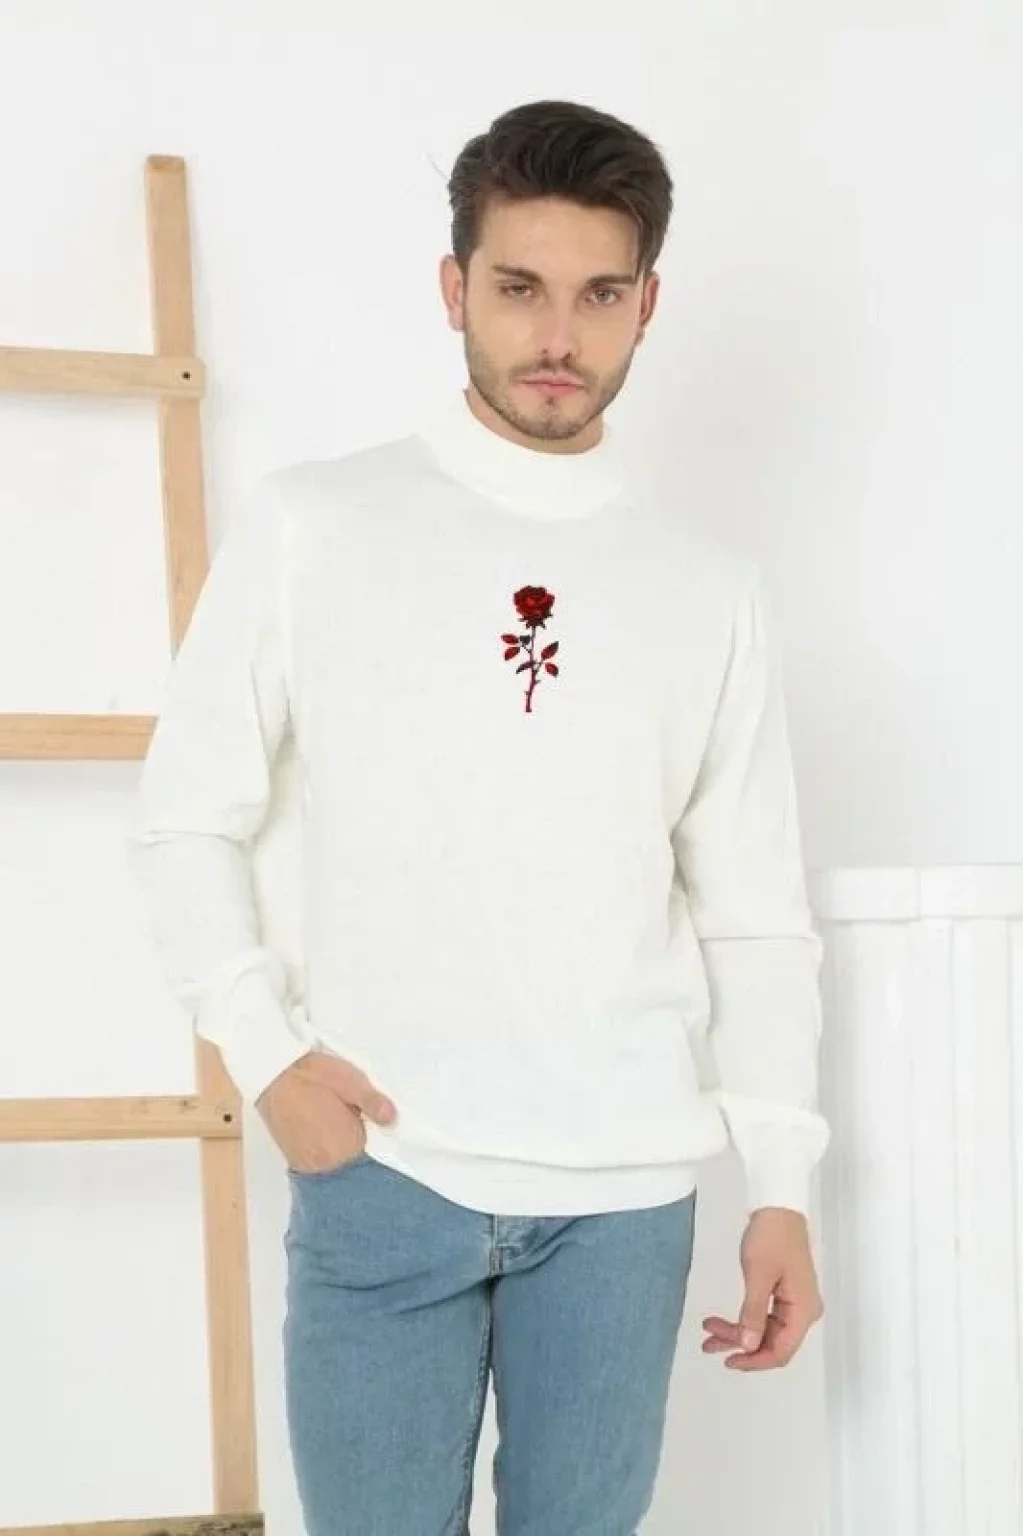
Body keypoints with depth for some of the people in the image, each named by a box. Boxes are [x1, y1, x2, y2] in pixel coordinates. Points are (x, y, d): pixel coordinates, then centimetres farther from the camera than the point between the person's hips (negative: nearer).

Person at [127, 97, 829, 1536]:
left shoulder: (710, 585, 5)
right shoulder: (310, 524, -1)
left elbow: (757, 917, 7)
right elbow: (187, 820, 4)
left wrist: (781, 1185, 3)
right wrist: (265, 1051, -7)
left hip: (627, 1190, 2)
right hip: (379, 1168, -1)